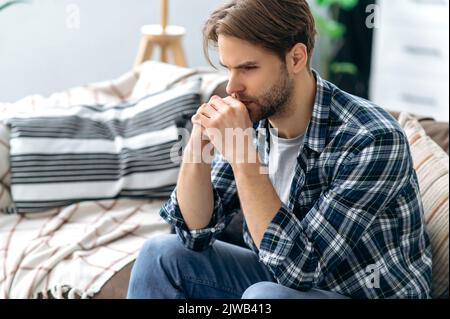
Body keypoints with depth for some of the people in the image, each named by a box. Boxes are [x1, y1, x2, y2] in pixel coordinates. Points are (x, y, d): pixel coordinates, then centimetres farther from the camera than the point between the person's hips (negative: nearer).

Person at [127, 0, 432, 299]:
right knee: (161, 254, -4)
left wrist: (240, 155, -33)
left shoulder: (372, 139, -27)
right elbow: (196, 231, -3)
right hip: (281, 278, 6)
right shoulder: (252, 117, -9)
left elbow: (298, 266, -31)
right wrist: (196, 146, -20)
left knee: (264, 295, -33)